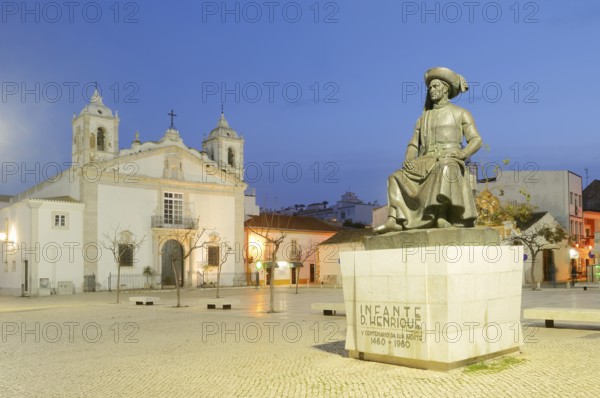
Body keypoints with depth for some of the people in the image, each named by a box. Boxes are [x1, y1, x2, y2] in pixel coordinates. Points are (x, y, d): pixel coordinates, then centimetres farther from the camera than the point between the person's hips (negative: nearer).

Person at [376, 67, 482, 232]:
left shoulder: (461, 113, 13)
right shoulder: (423, 118, 26)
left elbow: (476, 141, 4)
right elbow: (413, 146, 20)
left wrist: (462, 154, -18)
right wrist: (408, 160, -4)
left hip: (450, 162, -5)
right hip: (427, 163, 5)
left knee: (445, 170, -41)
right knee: (396, 178, -16)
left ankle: (442, 217, -48)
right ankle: (393, 221, -29)